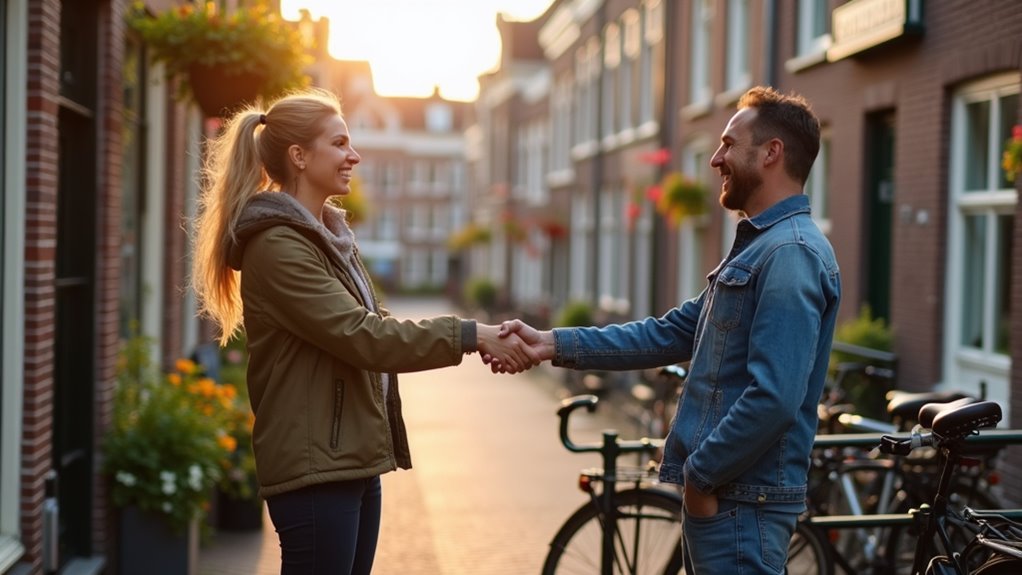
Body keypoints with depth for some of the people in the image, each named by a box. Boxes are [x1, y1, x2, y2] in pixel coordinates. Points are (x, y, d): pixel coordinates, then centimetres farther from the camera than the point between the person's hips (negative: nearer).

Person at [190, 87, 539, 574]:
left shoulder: (329, 236, 17)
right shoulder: (277, 246, -15)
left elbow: (371, 326, 13)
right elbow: (360, 336, -22)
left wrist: (481, 342, 0)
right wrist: (469, 336, -21)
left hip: (352, 461, 10)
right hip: (314, 469, -10)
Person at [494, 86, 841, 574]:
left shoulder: (790, 253, -17)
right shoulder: (757, 245, 17)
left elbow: (774, 398, -26)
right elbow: (673, 333, 15)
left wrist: (700, 473, -15)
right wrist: (554, 345, 7)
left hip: (743, 500, -10)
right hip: (720, 494, 10)